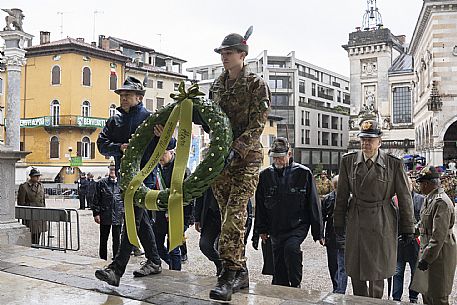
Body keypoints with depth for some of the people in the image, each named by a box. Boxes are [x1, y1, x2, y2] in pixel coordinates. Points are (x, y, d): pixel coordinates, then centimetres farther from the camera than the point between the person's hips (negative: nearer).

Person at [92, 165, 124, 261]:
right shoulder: (101, 183, 3)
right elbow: (96, 199, 3)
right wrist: (96, 213, -3)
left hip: (118, 216, 0)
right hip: (104, 216, 0)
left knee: (116, 239, 6)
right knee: (103, 239, 10)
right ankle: (103, 259, 21)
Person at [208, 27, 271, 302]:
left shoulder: (257, 84, -3)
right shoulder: (217, 85, 14)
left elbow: (257, 126, -13)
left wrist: (235, 150, -24)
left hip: (246, 157, -6)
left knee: (234, 214, -14)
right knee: (230, 215, 9)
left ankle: (228, 275, -12)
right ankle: (240, 269, 21)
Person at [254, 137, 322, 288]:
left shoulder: (303, 173, -5)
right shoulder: (265, 175, 3)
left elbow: (313, 203, -2)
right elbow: (260, 205, 12)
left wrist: (318, 232, -1)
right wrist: (262, 229, 11)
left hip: (298, 226, -4)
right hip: (276, 229, 4)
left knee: (291, 248, -31)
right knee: (279, 272, 7)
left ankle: (296, 285, -13)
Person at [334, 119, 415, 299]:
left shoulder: (394, 164, -4)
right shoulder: (348, 161, 2)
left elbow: (404, 198, -1)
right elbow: (342, 195, 7)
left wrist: (408, 228, 0)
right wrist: (339, 221, 7)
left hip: (382, 224, -2)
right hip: (356, 222, 2)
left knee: (377, 272, 5)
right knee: (355, 272, 9)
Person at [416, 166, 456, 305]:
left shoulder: (441, 202, -22)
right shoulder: (430, 198, 9)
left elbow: (439, 236, -25)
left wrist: (426, 258, -24)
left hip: (439, 254, -10)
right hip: (428, 249, 10)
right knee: (426, 291, 19)